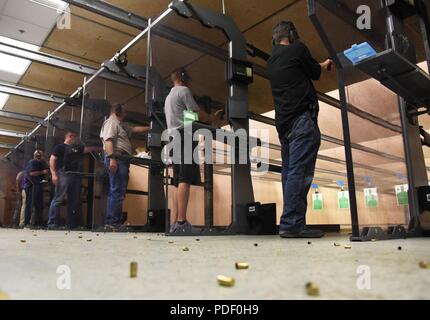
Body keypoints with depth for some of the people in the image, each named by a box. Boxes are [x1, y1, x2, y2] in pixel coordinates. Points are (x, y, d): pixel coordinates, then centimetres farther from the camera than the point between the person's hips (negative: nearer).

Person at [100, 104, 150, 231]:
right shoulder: (111, 122, -1)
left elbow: (135, 129, 35)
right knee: (117, 191, -15)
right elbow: (108, 140, -14)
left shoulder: (121, 125, 30)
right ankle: (113, 223, -16)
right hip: (116, 159, -11)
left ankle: (111, 223, 10)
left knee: (117, 192, 8)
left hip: (122, 160, 11)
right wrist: (112, 158, -25)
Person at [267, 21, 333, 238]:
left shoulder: (271, 61, 22)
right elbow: (315, 73, 12)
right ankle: (291, 224, -15)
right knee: (300, 172, -12)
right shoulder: (297, 49, 1)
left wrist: (320, 66, 43)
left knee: (289, 172, 6)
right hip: (302, 118, -8)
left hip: (283, 123, 8)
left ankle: (292, 224, 7)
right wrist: (325, 65, 34)